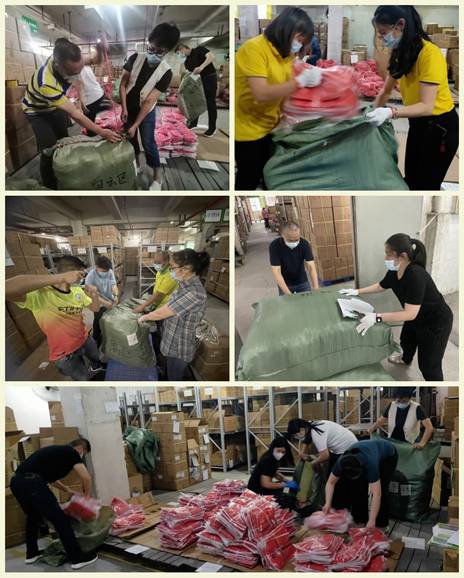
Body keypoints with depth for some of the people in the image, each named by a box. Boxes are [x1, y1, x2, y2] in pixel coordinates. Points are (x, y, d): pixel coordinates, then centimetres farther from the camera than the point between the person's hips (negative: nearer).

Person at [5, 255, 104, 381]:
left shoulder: (78, 291, -8)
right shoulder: (40, 294, -32)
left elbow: (95, 309, 5)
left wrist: (94, 296, -22)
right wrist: (62, 277, -53)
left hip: (85, 340, 7)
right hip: (65, 353, -7)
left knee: (96, 358, 34)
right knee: (83, 378, 17)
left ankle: (96, 367, 65)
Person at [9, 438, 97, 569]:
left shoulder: (58, 451, 29)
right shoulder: (72, 453, 5)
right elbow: (86, 477, -6)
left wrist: (67, 489, 44)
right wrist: (87, 496, 11)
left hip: (16, 481, 9)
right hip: (31, 483, -9)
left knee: (33, 516, 32)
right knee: (60, 519, 1)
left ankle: (31, 553, 43)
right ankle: (78, 558, 8)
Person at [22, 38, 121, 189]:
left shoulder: (65, 59, -27)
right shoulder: (47, 83, -45)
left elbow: (95, 60, -12)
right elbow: (74, 113, -38)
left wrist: (99, 50, -37)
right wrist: (101, 132, -37)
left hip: (55, 106, 6)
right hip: (37, 111, -6)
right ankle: (50, 187, 8)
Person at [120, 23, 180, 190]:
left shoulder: (166, 72, -23)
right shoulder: (135, 58, -15)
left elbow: (149, 101, -24)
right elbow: (122, 84, -8)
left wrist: (135, 125, -23)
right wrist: (124, 109, -16)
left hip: (147, 112, -3)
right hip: (129, 108, 3)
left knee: (148, 144, 2)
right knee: (131, 139, 16)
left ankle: (157, 177, 16)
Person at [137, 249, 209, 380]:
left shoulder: (194, 293, -33)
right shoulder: (187, 285, -1)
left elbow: (161, 313, -24)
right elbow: (168, 307, 11)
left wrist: (143, 317, -8)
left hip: (179, 349, -9)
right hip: (173, 343, 9)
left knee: (174, 378, 12)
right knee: (170, 375, 27)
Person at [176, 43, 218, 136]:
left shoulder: (199, 50, -11)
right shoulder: (187, 61, 10)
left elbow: (211, 56, -26)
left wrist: (201, 67, -38)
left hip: (210, 78, -7)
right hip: (199, 80, 7)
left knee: (210, 103, -2)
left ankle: (212, 129, 4)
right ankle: (193, 123, 27)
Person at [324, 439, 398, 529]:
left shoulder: (370, 464, -44)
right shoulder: (341, 463, -30)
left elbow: (377, 495, -43)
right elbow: (330, 482, -17)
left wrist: (371, 521, -44)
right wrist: (328, 503, -27)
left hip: (388, 455, -4)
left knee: (381, 489, -16)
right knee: (358, 486, -9)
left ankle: (381, 524, 0)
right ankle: (360, 519, 7)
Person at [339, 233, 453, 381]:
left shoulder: (416, 275, -39)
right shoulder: (394, 271, -13)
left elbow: (410, 314, -41)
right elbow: (380, 286, 10)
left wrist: (377, 317, -45)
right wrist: (357, 291, 6)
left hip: (436, 322, -9)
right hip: (416, 318, 9)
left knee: (428, 365, 0)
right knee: (406, 341, 34)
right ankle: (406, 359, 66)